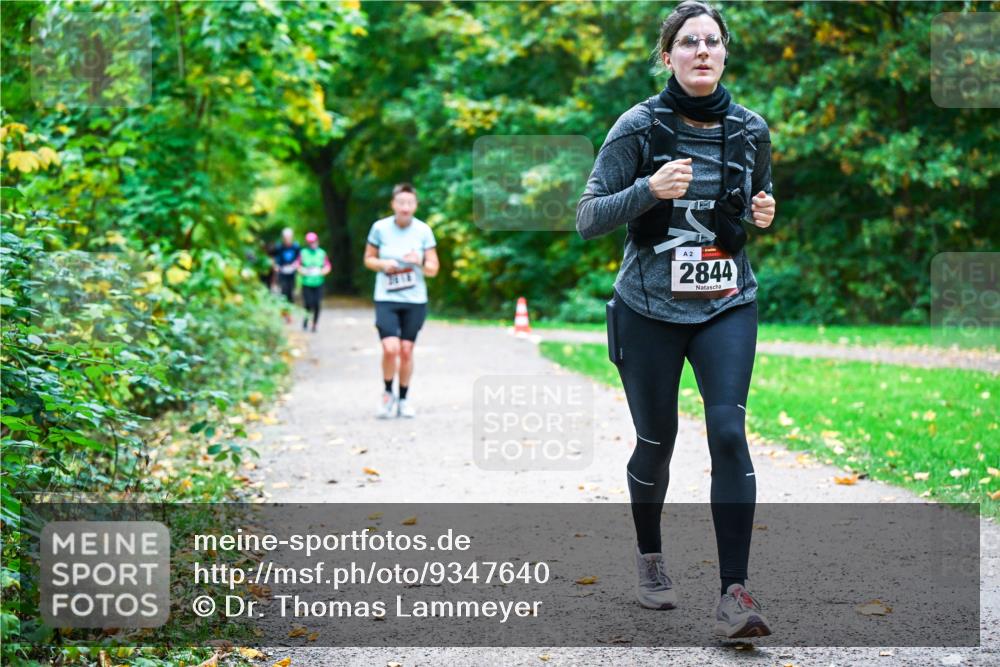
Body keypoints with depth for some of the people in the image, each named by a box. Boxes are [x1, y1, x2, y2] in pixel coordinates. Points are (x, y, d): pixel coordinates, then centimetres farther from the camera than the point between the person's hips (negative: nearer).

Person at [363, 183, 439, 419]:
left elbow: (433, 269, 2)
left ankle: (403, 400, 21)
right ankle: (387, 394, 10)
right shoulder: (380, 228, -4)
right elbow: (368, 259, 8)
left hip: (415, 301, 1)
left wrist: (420, 262, -18)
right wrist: (383, 264, -12)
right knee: (390, 349, -15)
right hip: (386, 299, -1)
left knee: (406, 351, 3)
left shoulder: (423, 230, -2)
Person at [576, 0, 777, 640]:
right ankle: (650, 556, 35)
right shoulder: (639, 126, -8)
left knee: (729, 431, -15)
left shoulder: (751, 129, 2)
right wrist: (649, 190, -26)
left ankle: (735, 592, -16)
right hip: (650, 307, -1)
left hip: (727, 305, 1)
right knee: (656, 441, 9)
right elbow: (588, 218, -10)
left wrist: (765, 213, -4)